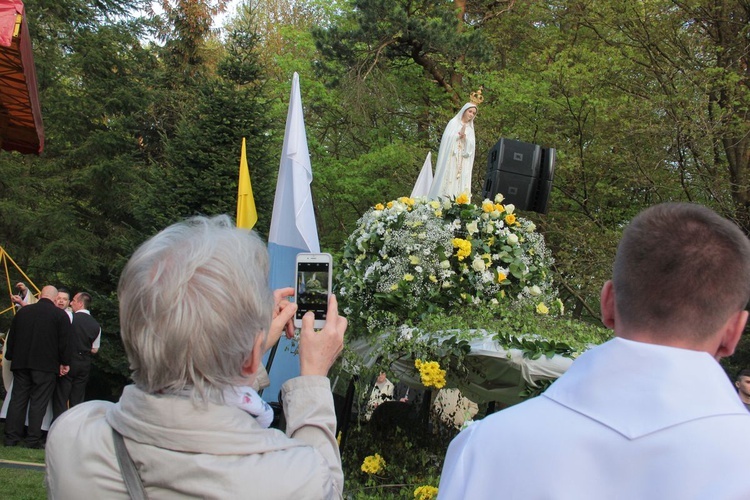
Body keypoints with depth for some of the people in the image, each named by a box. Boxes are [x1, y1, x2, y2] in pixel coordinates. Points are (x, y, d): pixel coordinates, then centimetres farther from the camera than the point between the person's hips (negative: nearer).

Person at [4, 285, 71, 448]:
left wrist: (10, 356, 21)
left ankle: (11, 437, 9)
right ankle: (33, 440, -2)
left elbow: (12, 337, 13)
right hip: (46, 366, -4)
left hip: (21, 363, 4)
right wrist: (64, 363, 4)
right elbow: (64, 342, -5)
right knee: (39, 402, -1)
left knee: (17, 400, 9)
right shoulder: (61, 315, -4)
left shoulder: (23, 311, 8)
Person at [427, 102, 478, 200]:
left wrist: (464, 136, -9)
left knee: (460, 186, -6)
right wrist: (459, 135, -5)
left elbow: (472, 146, 4)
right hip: (450, 159, -4)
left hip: (463, 163, 4)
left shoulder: (470, 129, 19)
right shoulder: (453, 123, 7)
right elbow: (448, 138, -5)